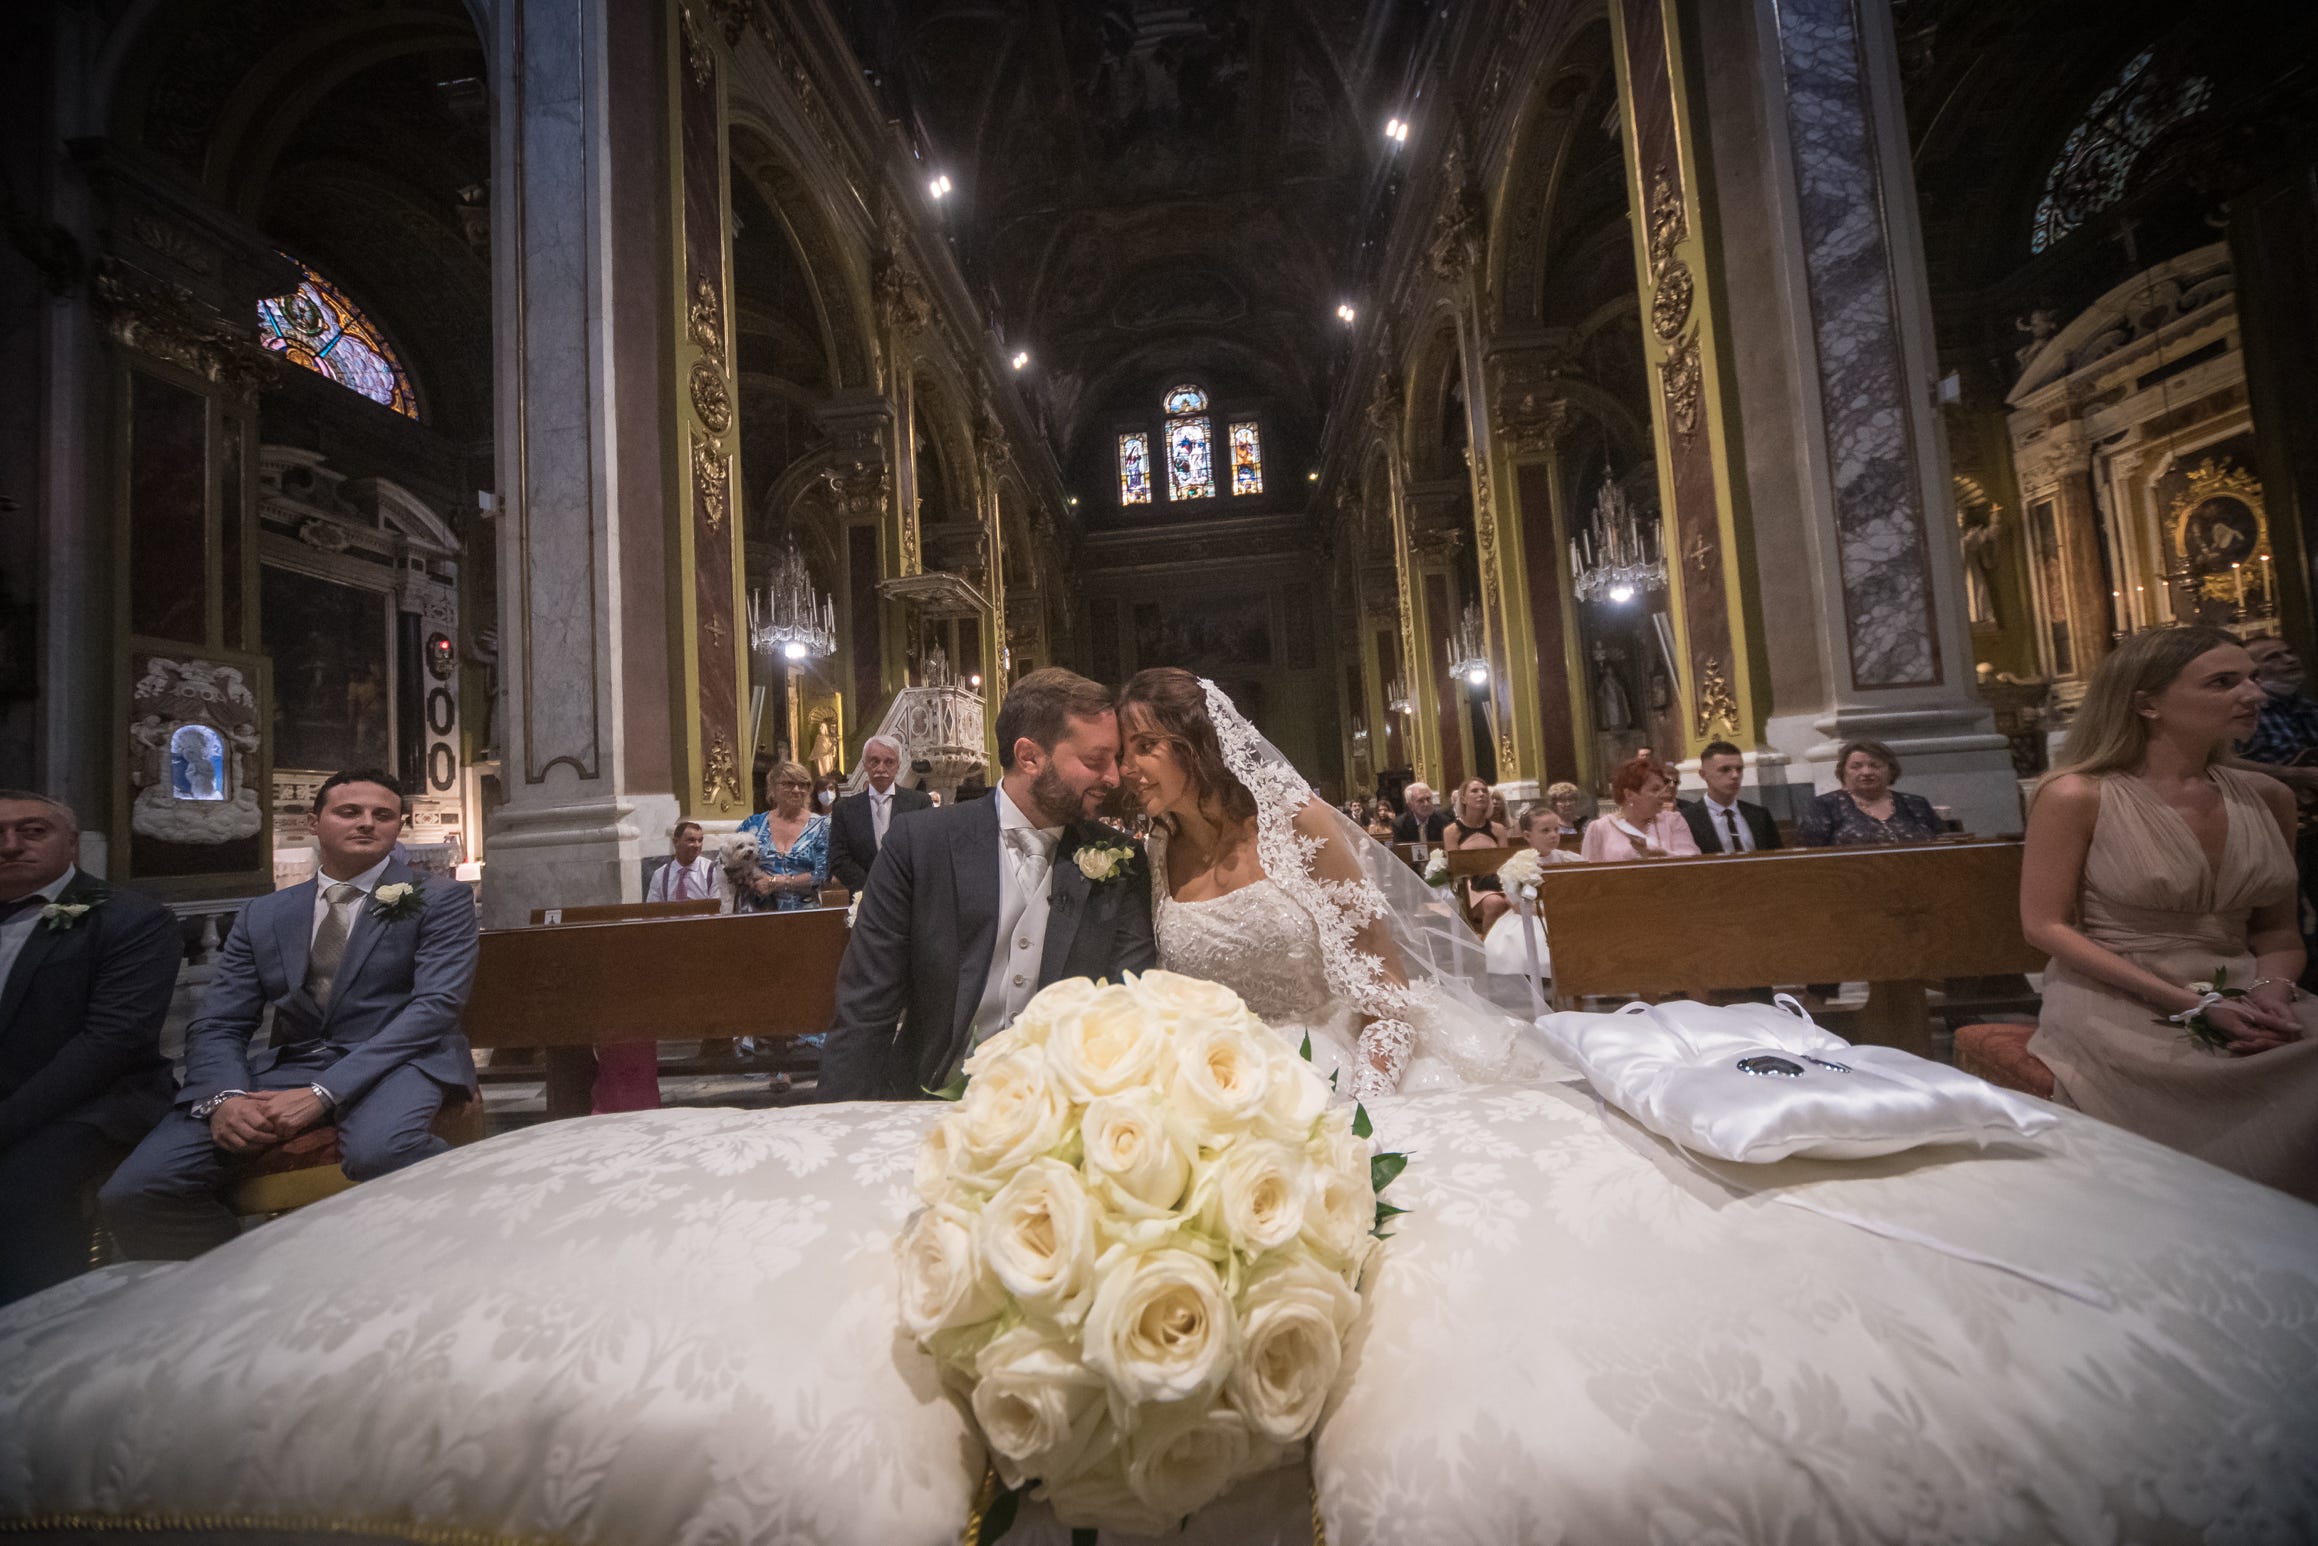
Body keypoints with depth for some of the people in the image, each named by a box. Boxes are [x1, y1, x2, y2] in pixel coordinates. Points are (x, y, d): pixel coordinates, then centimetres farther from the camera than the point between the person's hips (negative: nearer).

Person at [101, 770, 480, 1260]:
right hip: (286, 1066, 5)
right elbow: (215, 1025, 11)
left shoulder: (441, 900, 3)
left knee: (377, 1151, -36)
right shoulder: (260, 916, 17)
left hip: (398, 1061, -4)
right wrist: (225, 1097, -11)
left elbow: (436, 1004, -9)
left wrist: (323, 1092, -18)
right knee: (134, 1190, -17)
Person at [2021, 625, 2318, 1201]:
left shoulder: (2266, 797, 10)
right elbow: (2045, 925, -11)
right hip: (2116, 1004, -6)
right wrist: (2191, 1003, -15)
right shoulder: (2077, 796, -9)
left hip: (2240, 1002, 6)